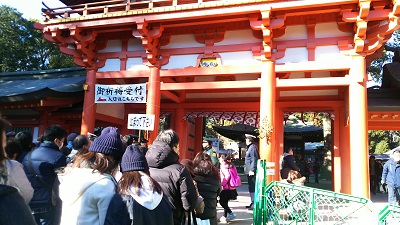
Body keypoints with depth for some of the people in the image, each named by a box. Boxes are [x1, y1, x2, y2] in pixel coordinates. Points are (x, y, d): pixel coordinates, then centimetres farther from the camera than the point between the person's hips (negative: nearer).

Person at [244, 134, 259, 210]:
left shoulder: (253, 147, -14)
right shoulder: (250, 147, 17)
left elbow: (254, 160, -20)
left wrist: (252, 170, -23)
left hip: (252, 172, -11)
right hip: (249, 171, 11)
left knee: (253, 188, -7)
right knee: (251, 187, 16)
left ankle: (254, 204, -3)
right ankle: (253, 203, 25)